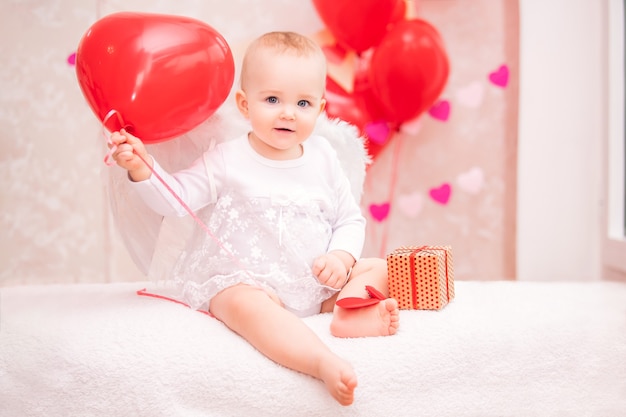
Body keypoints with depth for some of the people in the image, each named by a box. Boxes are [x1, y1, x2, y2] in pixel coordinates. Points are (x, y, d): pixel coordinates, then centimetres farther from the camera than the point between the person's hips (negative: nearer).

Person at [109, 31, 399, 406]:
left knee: (381, 268, -5)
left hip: (318, 284, 5)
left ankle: (350, 310, -33)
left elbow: (351, 219, 10)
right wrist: (142, 167, -21)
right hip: (245, 281, -4)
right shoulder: (227, 160, -3)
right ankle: (324, 362, -53)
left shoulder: (323, 158, 6)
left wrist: (342, 257, -9)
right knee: (249, 305, -38)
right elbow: (174, 198, -4)